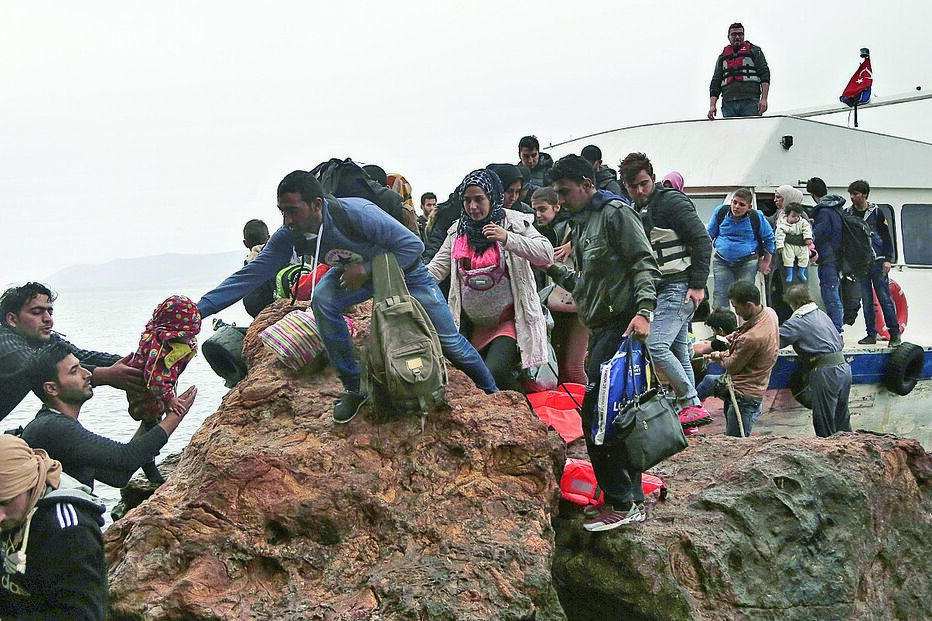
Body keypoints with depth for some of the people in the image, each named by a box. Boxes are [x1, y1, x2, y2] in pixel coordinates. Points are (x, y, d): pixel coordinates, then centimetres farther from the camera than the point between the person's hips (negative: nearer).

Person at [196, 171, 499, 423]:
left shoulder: (355, 214, -39)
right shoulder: (289, 236, -24)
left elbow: (413, 246, -32)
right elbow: (250, 274, -22)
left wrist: (366, 270, -36)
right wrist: (199, 309, -30)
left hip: (405, 270, -4)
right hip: (356, 272, 4)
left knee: (450, 342, 3)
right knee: (322, 300, -27)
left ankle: (493, 394, 33)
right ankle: (354, 388, -11)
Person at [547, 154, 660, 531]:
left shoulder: (615, 213, -4)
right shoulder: (582, 224, 24)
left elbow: (645, 265, -13)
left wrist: (644, 311, -25)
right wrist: (553, 269, 14)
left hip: (619, 327, -10)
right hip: (601, 331, 10)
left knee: (598, 415, -14)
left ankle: (622, 503, -9)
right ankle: (631, 498, 18)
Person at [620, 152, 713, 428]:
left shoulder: (672, 201, -10)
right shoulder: (635, 211, 15)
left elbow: (702, 241, -13)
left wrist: (698, 285, -16)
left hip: (680, 288, -9)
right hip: (660, 290, 9)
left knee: (656, 346, -19)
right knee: (678, 352, 11)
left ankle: (691, 404, -14)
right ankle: (692, 410, 17)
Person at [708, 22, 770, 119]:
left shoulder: (754, 51, 15)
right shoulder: (722, 57, 24)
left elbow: (764, 75, 6)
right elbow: (715, 83, 19)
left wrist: (764, 99, -9)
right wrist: (712, 105, 4)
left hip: (750, 101, -3)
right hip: (728, 103, 3)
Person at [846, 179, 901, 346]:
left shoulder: (876, 213, 1)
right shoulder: (848, 214, 8)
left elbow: (887, 237, 3)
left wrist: (887, 259, -4)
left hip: (877, 263, -3)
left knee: (884, 298, -3)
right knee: (866, 300, 4)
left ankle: (895, 334, 2)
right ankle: (871, 334, 10)